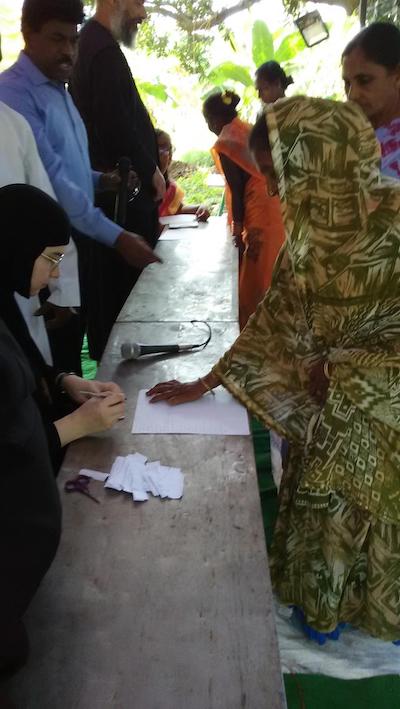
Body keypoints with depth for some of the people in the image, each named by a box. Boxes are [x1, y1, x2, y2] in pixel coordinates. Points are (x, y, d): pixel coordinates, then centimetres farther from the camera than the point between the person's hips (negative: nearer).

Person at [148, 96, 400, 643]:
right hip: (323, 407, 5)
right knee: (318, 508, 20)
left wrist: (340, 370, -17)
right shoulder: (311, 222, -5)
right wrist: (205, 383, -2)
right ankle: (320, 604, 49)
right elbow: (276, 315, -1)